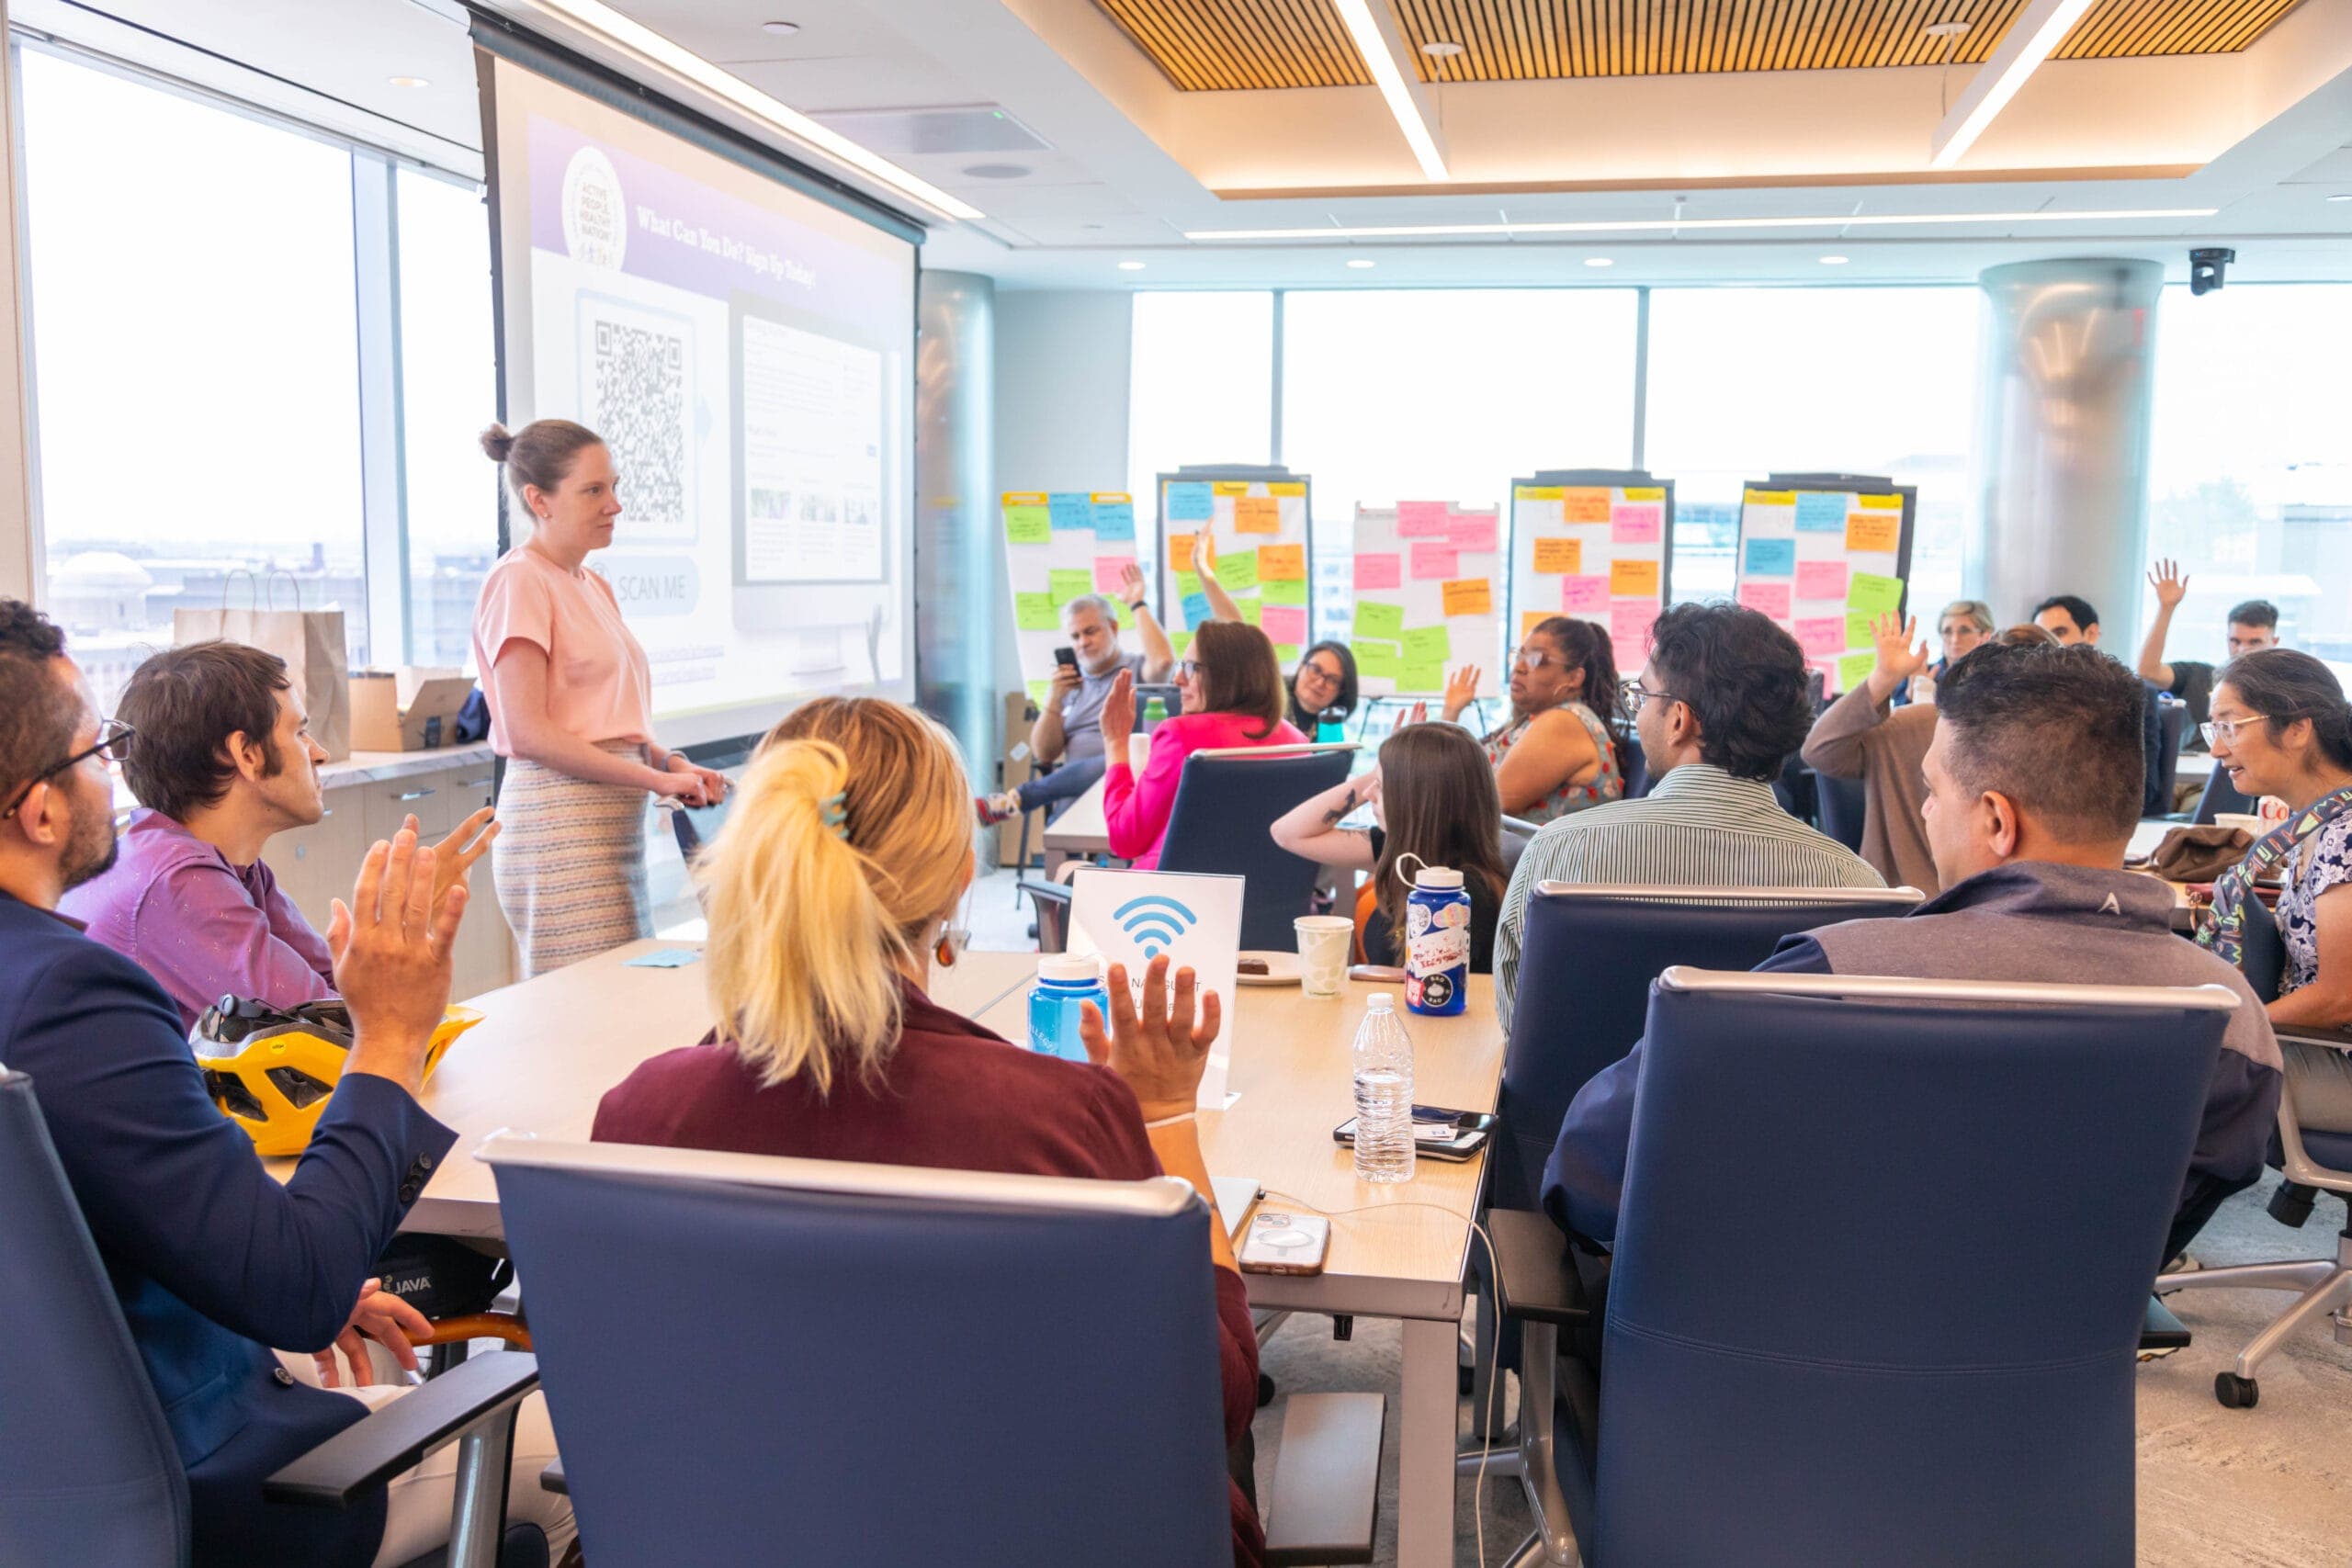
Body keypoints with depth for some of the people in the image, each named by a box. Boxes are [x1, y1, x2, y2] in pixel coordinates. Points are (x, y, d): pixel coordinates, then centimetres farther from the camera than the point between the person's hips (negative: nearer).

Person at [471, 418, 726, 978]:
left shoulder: (594, 586, 18)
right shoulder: (520, 580, -8)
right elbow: (527, 732, -15)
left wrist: (671, 763, 3)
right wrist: (655, 778, -16)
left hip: (616, 822, 9)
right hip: (559, 821, -9)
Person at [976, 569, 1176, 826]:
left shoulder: (1137, 668, 12)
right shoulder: (1068, 682, 23)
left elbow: (1164, 660, -15)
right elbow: (1044, 754, 15)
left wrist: (1137, 604, -4)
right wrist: (1054, 699, 0)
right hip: (1075, 785, 2)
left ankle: (1013, 800, -32)